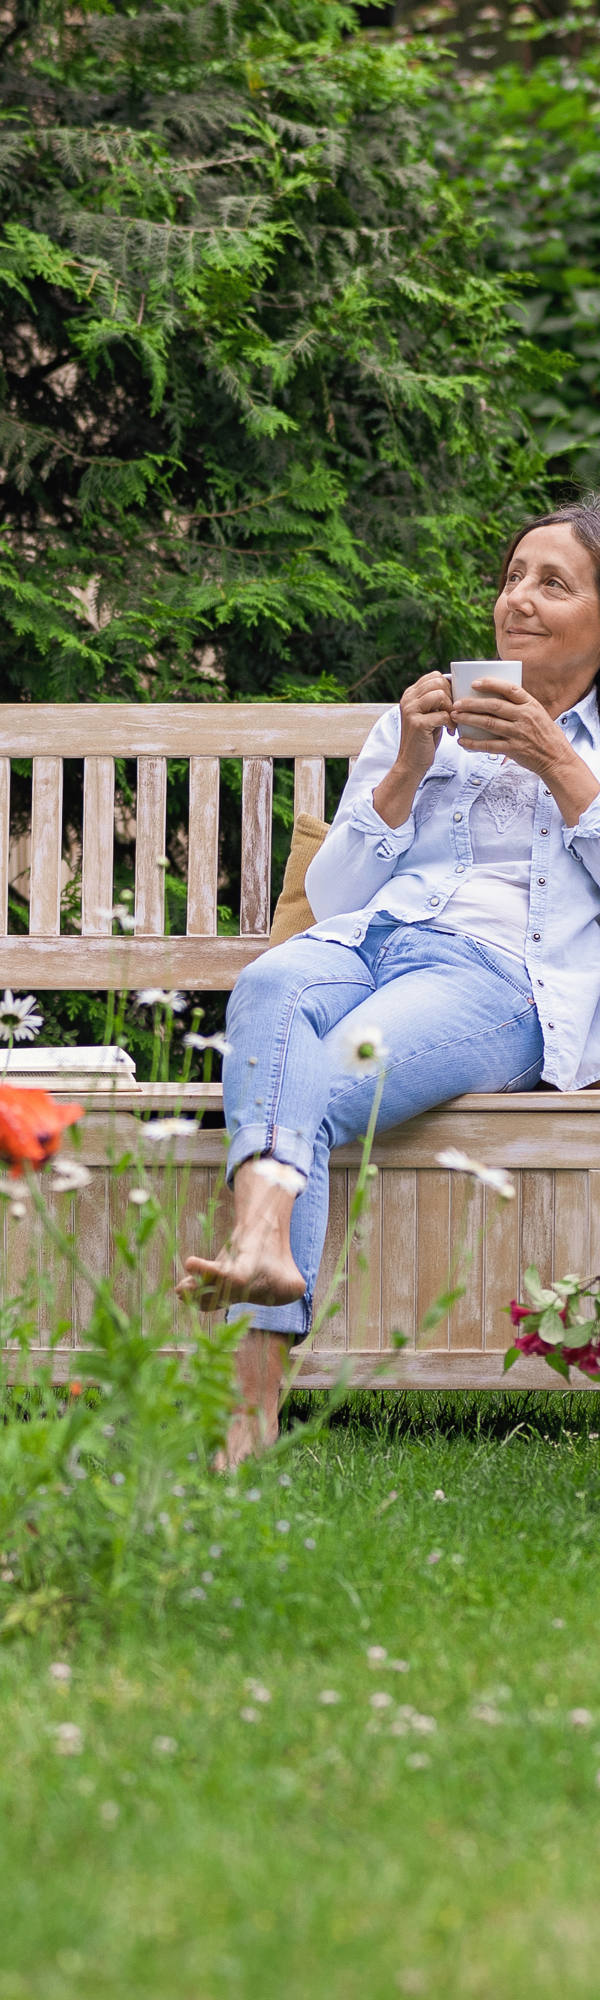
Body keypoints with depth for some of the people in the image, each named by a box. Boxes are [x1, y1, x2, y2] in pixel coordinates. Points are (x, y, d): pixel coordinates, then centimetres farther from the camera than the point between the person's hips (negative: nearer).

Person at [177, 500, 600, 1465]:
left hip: (500, 978, -3)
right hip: (366, 944, 3)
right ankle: (266, 1245, -62)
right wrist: (406, 772, 8)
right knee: (272, 985, -38)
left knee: (315, 1086, -36)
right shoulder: (413, 725, 31)